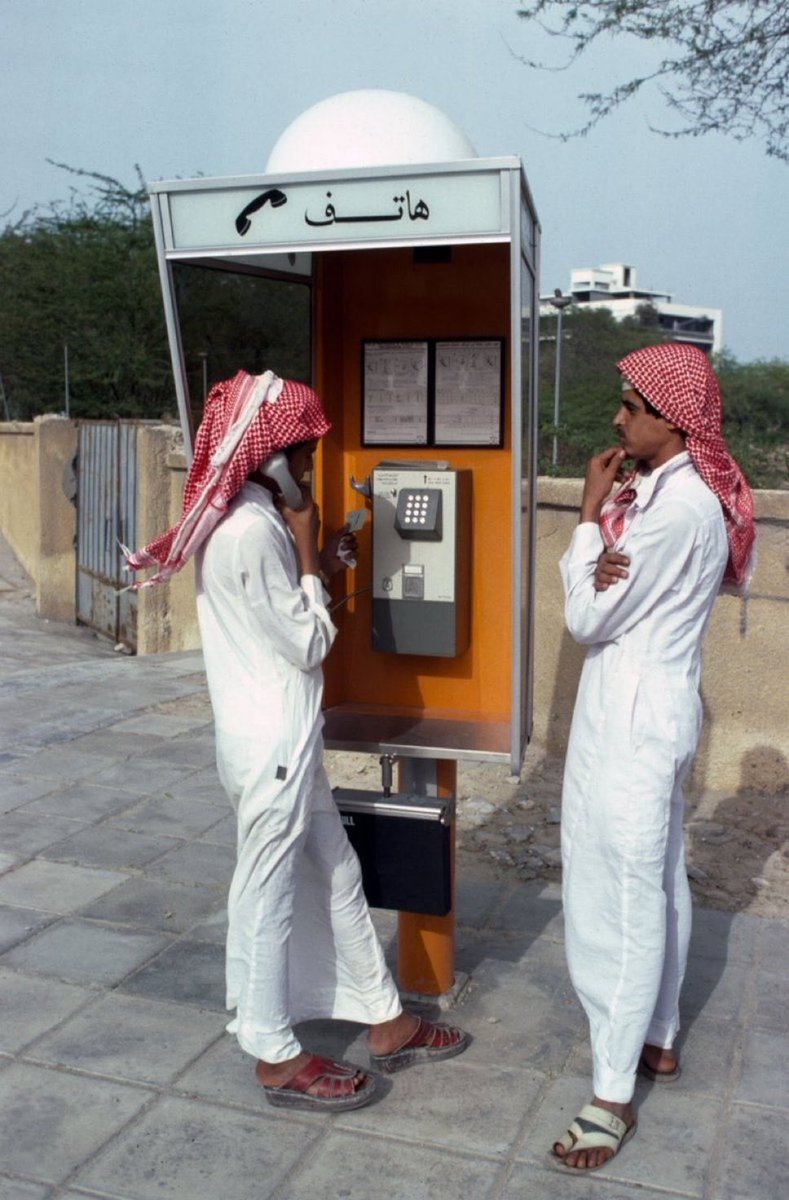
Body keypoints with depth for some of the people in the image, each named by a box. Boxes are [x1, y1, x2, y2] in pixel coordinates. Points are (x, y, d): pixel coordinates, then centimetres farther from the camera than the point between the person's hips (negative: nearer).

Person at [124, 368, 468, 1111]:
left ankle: (384, 1021, 32)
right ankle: (276, 1056, 25)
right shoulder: (253, 529, -23)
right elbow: (310, 643, -17)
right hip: (272, 742, -10)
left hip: (280, 735, 10)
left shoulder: (242, 516, 9)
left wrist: (318, 565, 7)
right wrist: (307, 550, -10)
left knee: (336, 873, 18)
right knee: (270, 890, 6)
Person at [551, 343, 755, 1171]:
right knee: (657, 886, 19)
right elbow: (621, 600, 4)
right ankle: (658, 1040, 36)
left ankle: (614, 1095, 11)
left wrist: (590, 513, -9)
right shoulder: (690, 491, 10)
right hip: (650, 713, 10)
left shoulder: (674, 505, -22)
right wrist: (607, 565, -19)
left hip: (633, 724, -10)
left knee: (621, 900, -2)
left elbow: (587, 618, -17)